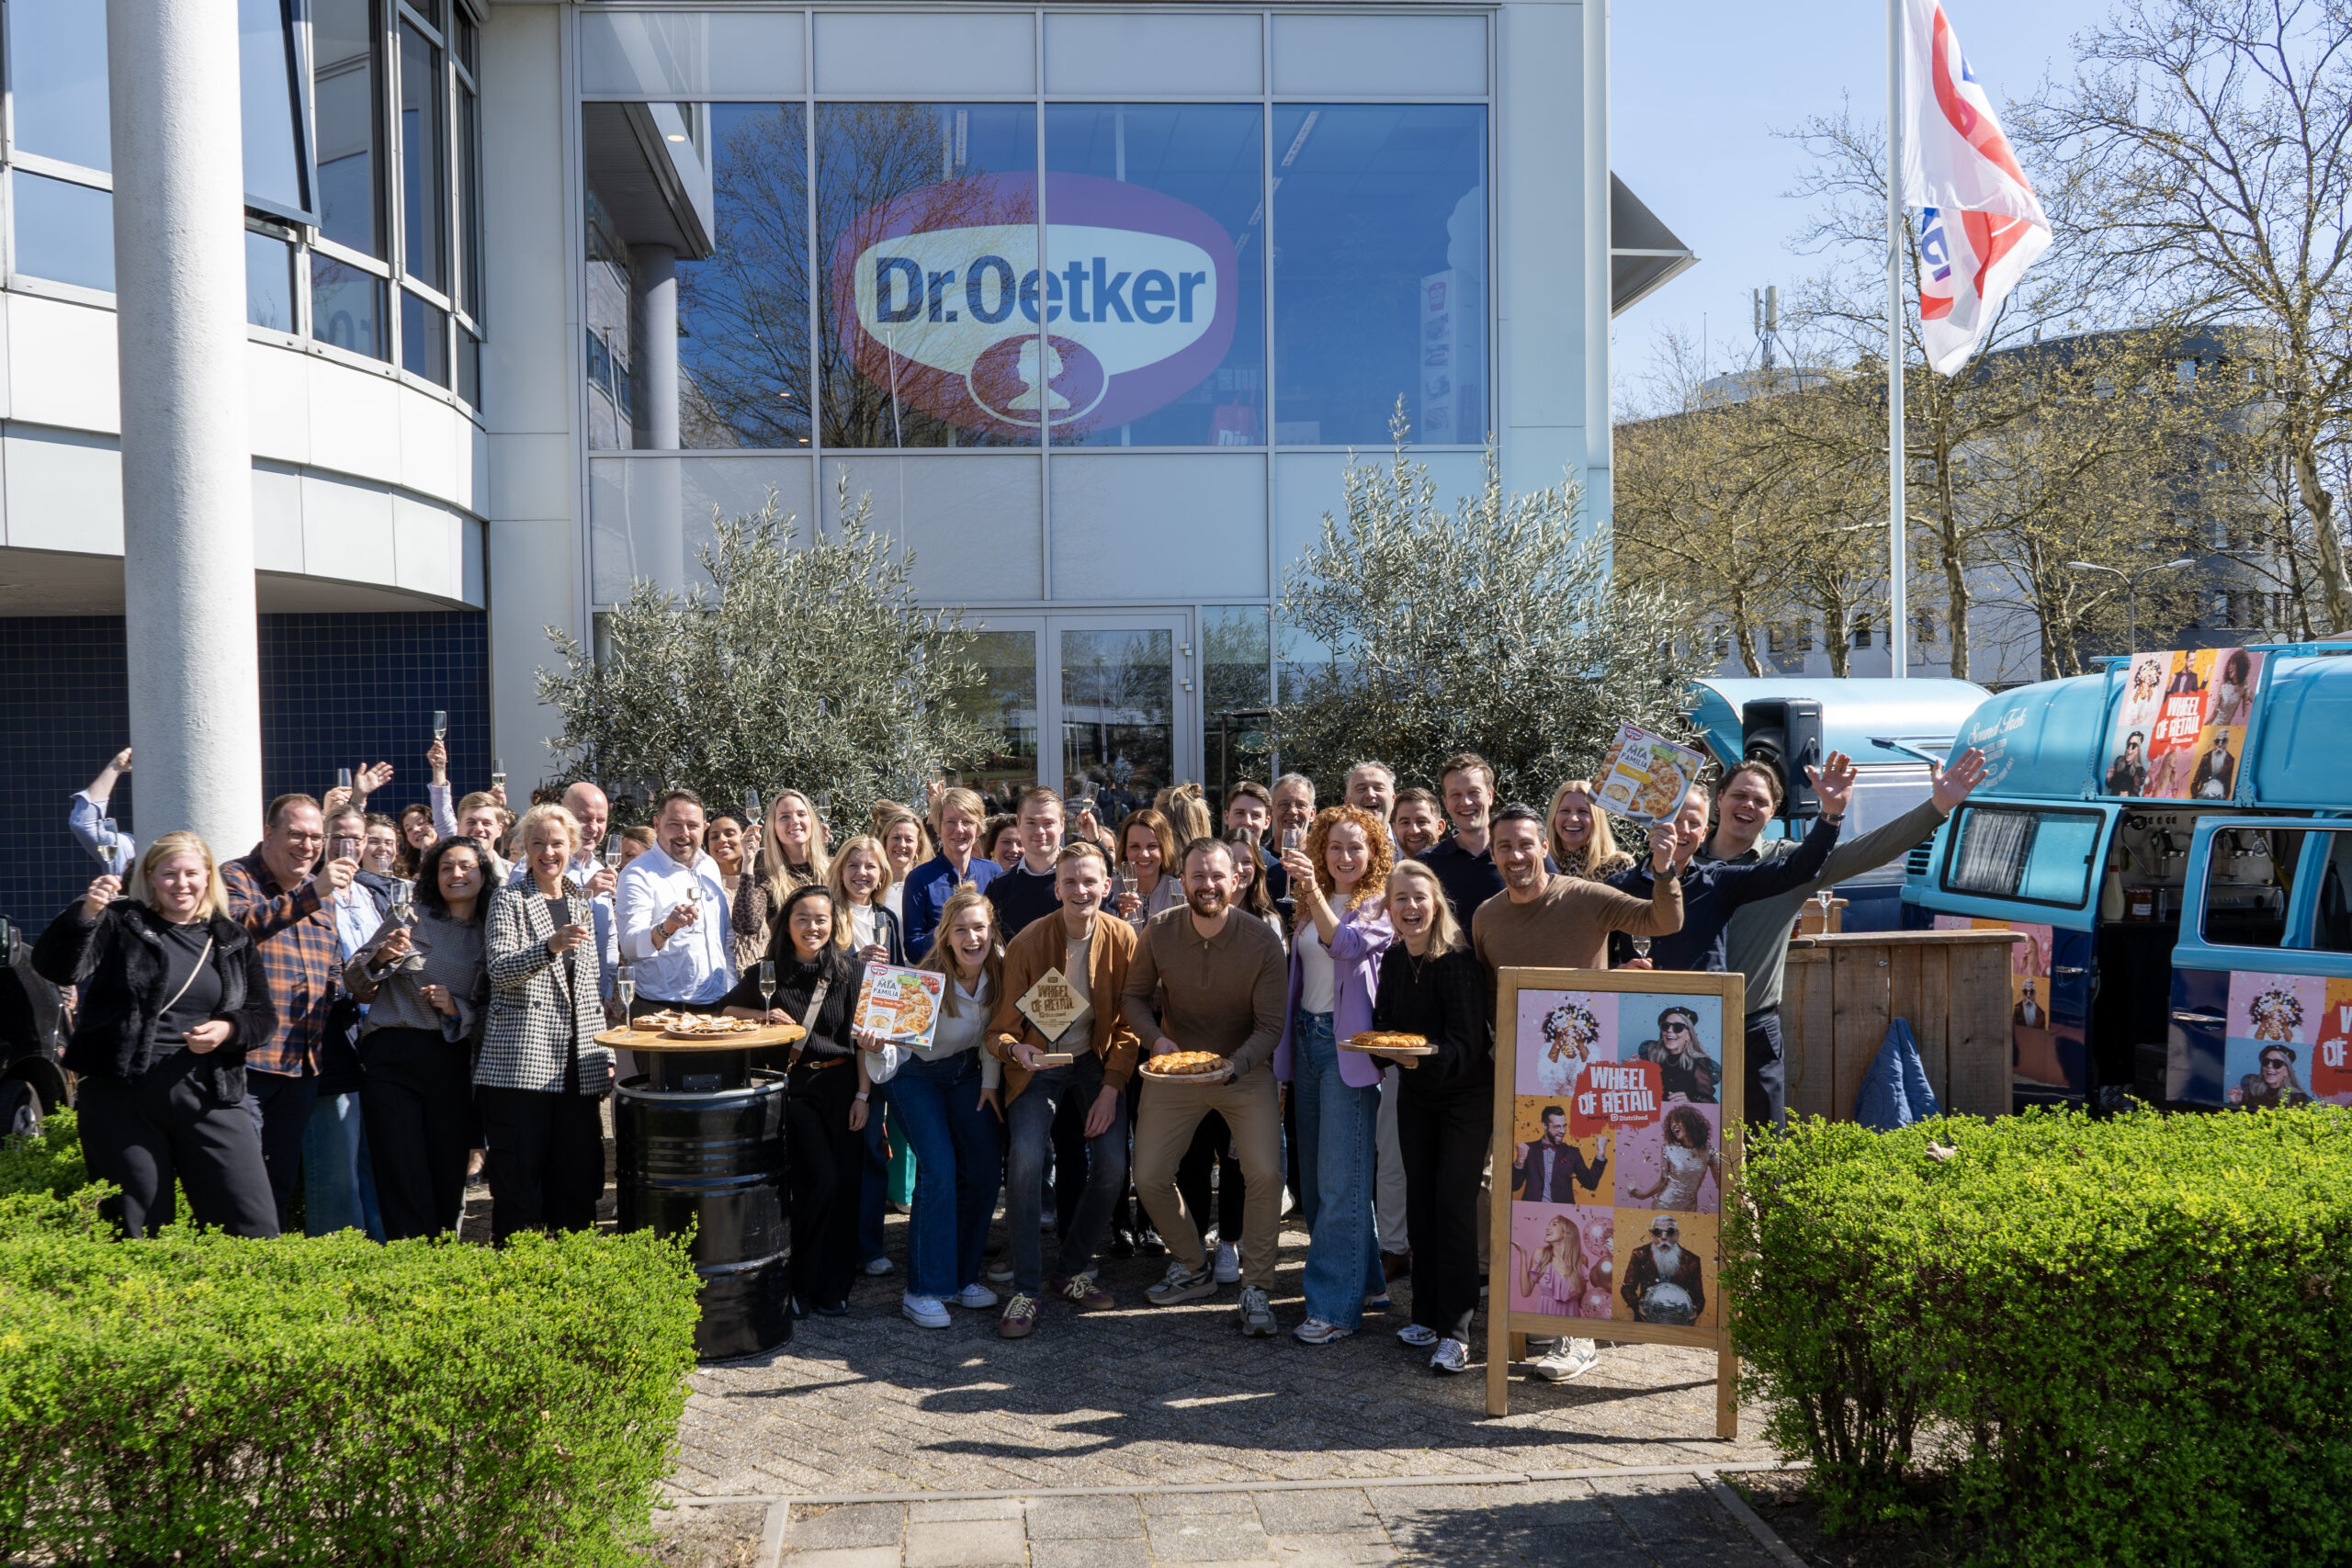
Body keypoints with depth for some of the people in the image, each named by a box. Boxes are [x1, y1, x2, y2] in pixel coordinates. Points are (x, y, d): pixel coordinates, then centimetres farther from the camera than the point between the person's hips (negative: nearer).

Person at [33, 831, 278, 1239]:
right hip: (122, 1096, -2)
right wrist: (85, 912, -26)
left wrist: (227, 1029, -7)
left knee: (253, 1225, -4)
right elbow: (57, 968, -10)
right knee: (135, 1228, 7)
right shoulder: (120, 923, 5)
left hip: (208, 1097, 2)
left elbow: (263, 1017, 14)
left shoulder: (234, 940, 14)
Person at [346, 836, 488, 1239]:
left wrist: (456, 1008, -10)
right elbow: (354, 983, 3)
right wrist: (381, 955, -16)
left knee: (449, 1177, 4)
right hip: (393, 1059, -2)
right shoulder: (411, 918, 4)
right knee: (402, 1179, -5)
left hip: (452, 1066, 2)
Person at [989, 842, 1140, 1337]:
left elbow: (1128, 1023, -3)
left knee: (1112, 1163, -13)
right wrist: (1017, 1050, -34)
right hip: (1039, 1061, -2)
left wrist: (1111, 1089, -11)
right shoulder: (1026, 943, -15)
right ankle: (1026, 1288, -9)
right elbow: (1002, 1027, -11)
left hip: (1097, 1060, 2)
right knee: (1025, 1158, -22)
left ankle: (1072, 1271, 10)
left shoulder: (1123, 938, -9)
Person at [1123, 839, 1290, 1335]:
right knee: (1149, 1177, 2)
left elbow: (1270, 1025, -13)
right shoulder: (1159, 932, -11)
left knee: (1265, 1172, -18)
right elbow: (1134, 996, 1)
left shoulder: (1262, 940, -16)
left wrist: (1233, 1066, -29)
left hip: (1245, 1070, -2)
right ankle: (1193, 1269, 28)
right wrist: (1157, 1038, -18)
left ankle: (1256, 1288, 1)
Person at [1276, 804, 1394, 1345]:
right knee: (1314, 1175, 12)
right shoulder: (1310, 906, 14)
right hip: (1306, 1036, 7)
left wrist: (1314, 891, -34)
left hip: (1348, 1042, -7)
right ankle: (1364, 1278, 26)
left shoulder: (1381, 906, -5)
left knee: (1341, 1179, -9)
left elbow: (1347, 944, -24)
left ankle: (1336, 1305, -4)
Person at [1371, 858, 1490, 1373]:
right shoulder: (1393, 958, 1)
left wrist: (1424, 1057, -40)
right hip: (1415, 1093, 7)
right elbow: (1382, 1021, 9)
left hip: (1466, 1094, -6)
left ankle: (1454, 1332, -5)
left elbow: (1469, 1043, -24)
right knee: (1419, 1204, 9)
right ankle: (1425, 1318, 20)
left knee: (1454, 1204, -10)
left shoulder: (1457, 960, -20)